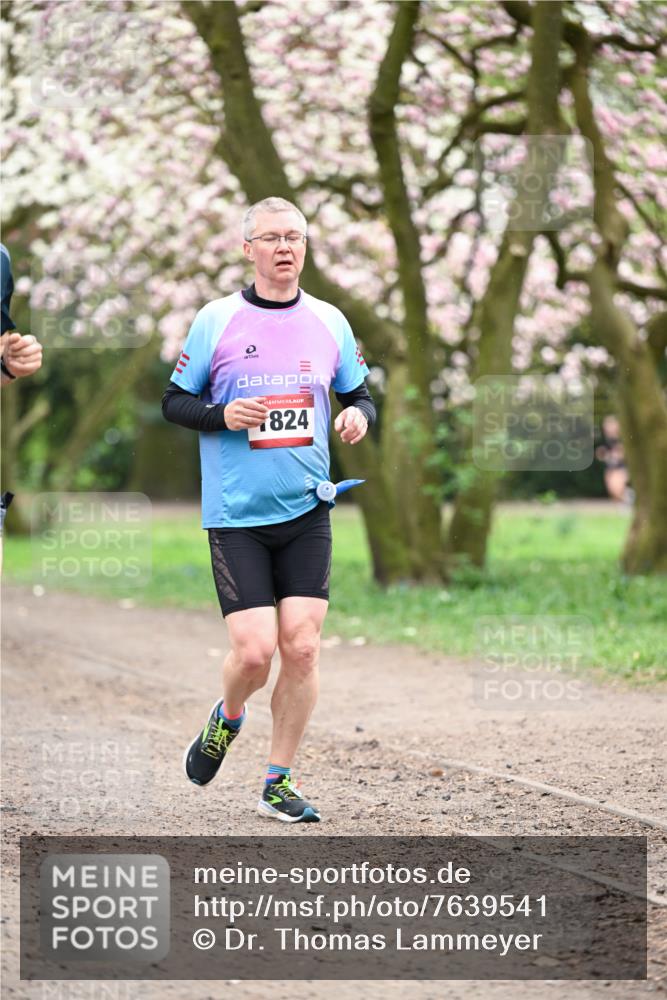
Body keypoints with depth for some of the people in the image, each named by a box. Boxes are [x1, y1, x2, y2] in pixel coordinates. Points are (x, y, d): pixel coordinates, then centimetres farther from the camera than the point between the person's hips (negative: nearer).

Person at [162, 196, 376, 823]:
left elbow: (359, 395, 17)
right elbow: (173, 402, 3)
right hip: (235, 514, -3)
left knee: (301, 648, -5)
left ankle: (278, 783, 9)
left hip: (306, 512, 3)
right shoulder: (216, 320, -2)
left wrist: (359, 415, -6)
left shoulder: (329, 322, 6)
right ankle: (228, 717, 26)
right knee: (254, 651, -9)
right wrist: (222, 416, -16)